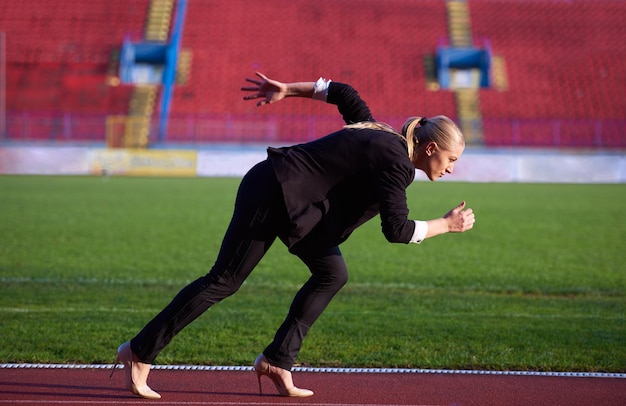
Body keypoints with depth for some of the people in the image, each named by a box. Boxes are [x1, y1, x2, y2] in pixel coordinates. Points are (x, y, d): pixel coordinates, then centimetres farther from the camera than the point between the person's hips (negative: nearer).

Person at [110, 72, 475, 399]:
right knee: (224, 282, -4)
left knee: (333, 273, 5)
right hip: (272, 199, -10)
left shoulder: (382, 135, 10)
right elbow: (397, 230, -22)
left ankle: (278, 360, 7)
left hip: (289, 197, 10)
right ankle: (140, 352, 3)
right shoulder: (397, 163, -17)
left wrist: (288, 90, 24)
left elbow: (343, 93, 20)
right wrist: (446, 225, -9)